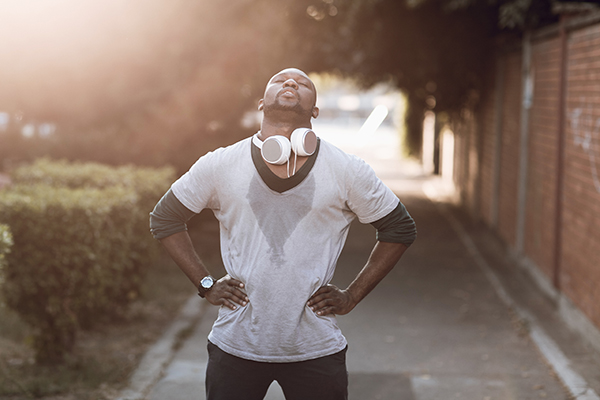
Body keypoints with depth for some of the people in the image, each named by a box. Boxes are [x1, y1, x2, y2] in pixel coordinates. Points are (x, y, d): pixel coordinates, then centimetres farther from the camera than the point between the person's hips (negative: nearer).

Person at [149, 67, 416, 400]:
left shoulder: (347, 171, -2)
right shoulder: (219, 166, -1)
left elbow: (400, 228, 9)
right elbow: (164, 219, 11)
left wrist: (352, 296, 3)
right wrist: (206, 285, 3)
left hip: (316, 350, 0)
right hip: (234, 345, 0)